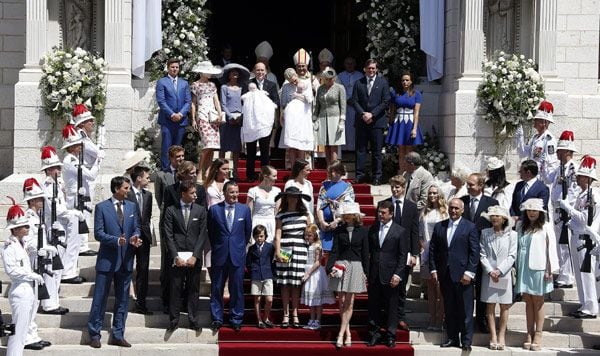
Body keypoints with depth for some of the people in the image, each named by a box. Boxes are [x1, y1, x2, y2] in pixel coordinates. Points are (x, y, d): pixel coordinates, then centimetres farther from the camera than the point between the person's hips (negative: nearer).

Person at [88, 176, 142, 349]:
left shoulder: (132, 207, 9)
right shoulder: (101, 207, -4)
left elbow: (136, 228, 11)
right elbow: (98, 233, -9)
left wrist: (135, 237, -12)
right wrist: (116, 240, -23)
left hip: (126, 259, 5)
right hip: (107, 259, -4)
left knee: (122, 299, 9)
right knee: (100, 299, 0)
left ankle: (117, 335, 16)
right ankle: (94, 334, 8)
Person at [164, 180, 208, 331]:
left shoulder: (200, 210, 7)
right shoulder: (171, 211, 3)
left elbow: (202, 235, 2)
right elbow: (169, 235, 0)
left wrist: (195, 256, -7)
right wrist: (175, 256, -9)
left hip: (194, 258, 1)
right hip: (177, 257, -1)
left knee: (194, 289, 4)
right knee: (175, 289, 1)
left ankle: (194, 320, 11)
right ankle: (174, 320, 8)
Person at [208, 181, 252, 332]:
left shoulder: (245, 209, 3)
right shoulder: (214, 209, 0)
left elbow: (248, 231, 12)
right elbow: (210, 232, 9)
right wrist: (216, 247, 9)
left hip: (237, 255, 0)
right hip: (220, 255, 0)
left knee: (237, 289, 4)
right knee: (217, 289, 4)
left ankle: (236, 319, 13)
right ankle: (217, 319, 13)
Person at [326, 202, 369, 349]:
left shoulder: (362, 231, 1)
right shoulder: (339, 230, 4)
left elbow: (365, 253, 3)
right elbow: (334, 251, 1)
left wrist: (366, 272, 1)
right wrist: (329, 267, -11)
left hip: (355, 266, -1)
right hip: (340, 265, 1)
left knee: (349, 302, -2)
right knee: (342, 301, 1)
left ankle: (341, 334, -1)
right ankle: (348, 333, 11)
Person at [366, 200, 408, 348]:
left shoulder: (400, 231, -1)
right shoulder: (373, 229, 10)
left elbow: (403, 255, -3)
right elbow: (369, 251, 10)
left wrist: (398, 275, -11)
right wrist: (366, 272, 2)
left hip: (390, 276, -3)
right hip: (373, 275, 3)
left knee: (391, 307, 2)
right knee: (374, 306, 7)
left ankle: (390, 336, 11)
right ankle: (375, 334, 16)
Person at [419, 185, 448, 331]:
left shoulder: (446, 212, -2)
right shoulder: (425, 212, 13)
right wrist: (422, 246, 4)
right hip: (427, 253, 5)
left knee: (440, 288, -6)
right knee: (430, 288, 9)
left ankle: (440, 321, -2)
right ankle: (432, 320, 13)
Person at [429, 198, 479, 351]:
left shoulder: (470, 227, 0)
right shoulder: (439, 227, 11)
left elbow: (474, 252, -5)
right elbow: (433, 250, 11)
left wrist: (469, 273, -12)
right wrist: (433, 270, 3)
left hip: (462, 275, -4)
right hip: (445, 275, 4)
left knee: (465, 310, -1)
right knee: (449, 309, 9)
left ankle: (466, 341, 5)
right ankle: (452, 338, 17)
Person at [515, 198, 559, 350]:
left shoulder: (546, 227, -3)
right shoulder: (520, 225, 8)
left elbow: (551, 248, -4)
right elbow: (516, 245, 9)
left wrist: (551, 269, -7)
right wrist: (515, 267, 4)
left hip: (538, 268, -3)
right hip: (523, 268, 3)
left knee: (538, 302, 3)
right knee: (528, 302, 6)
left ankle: (538, 335, 6)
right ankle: (529, 333, 10)